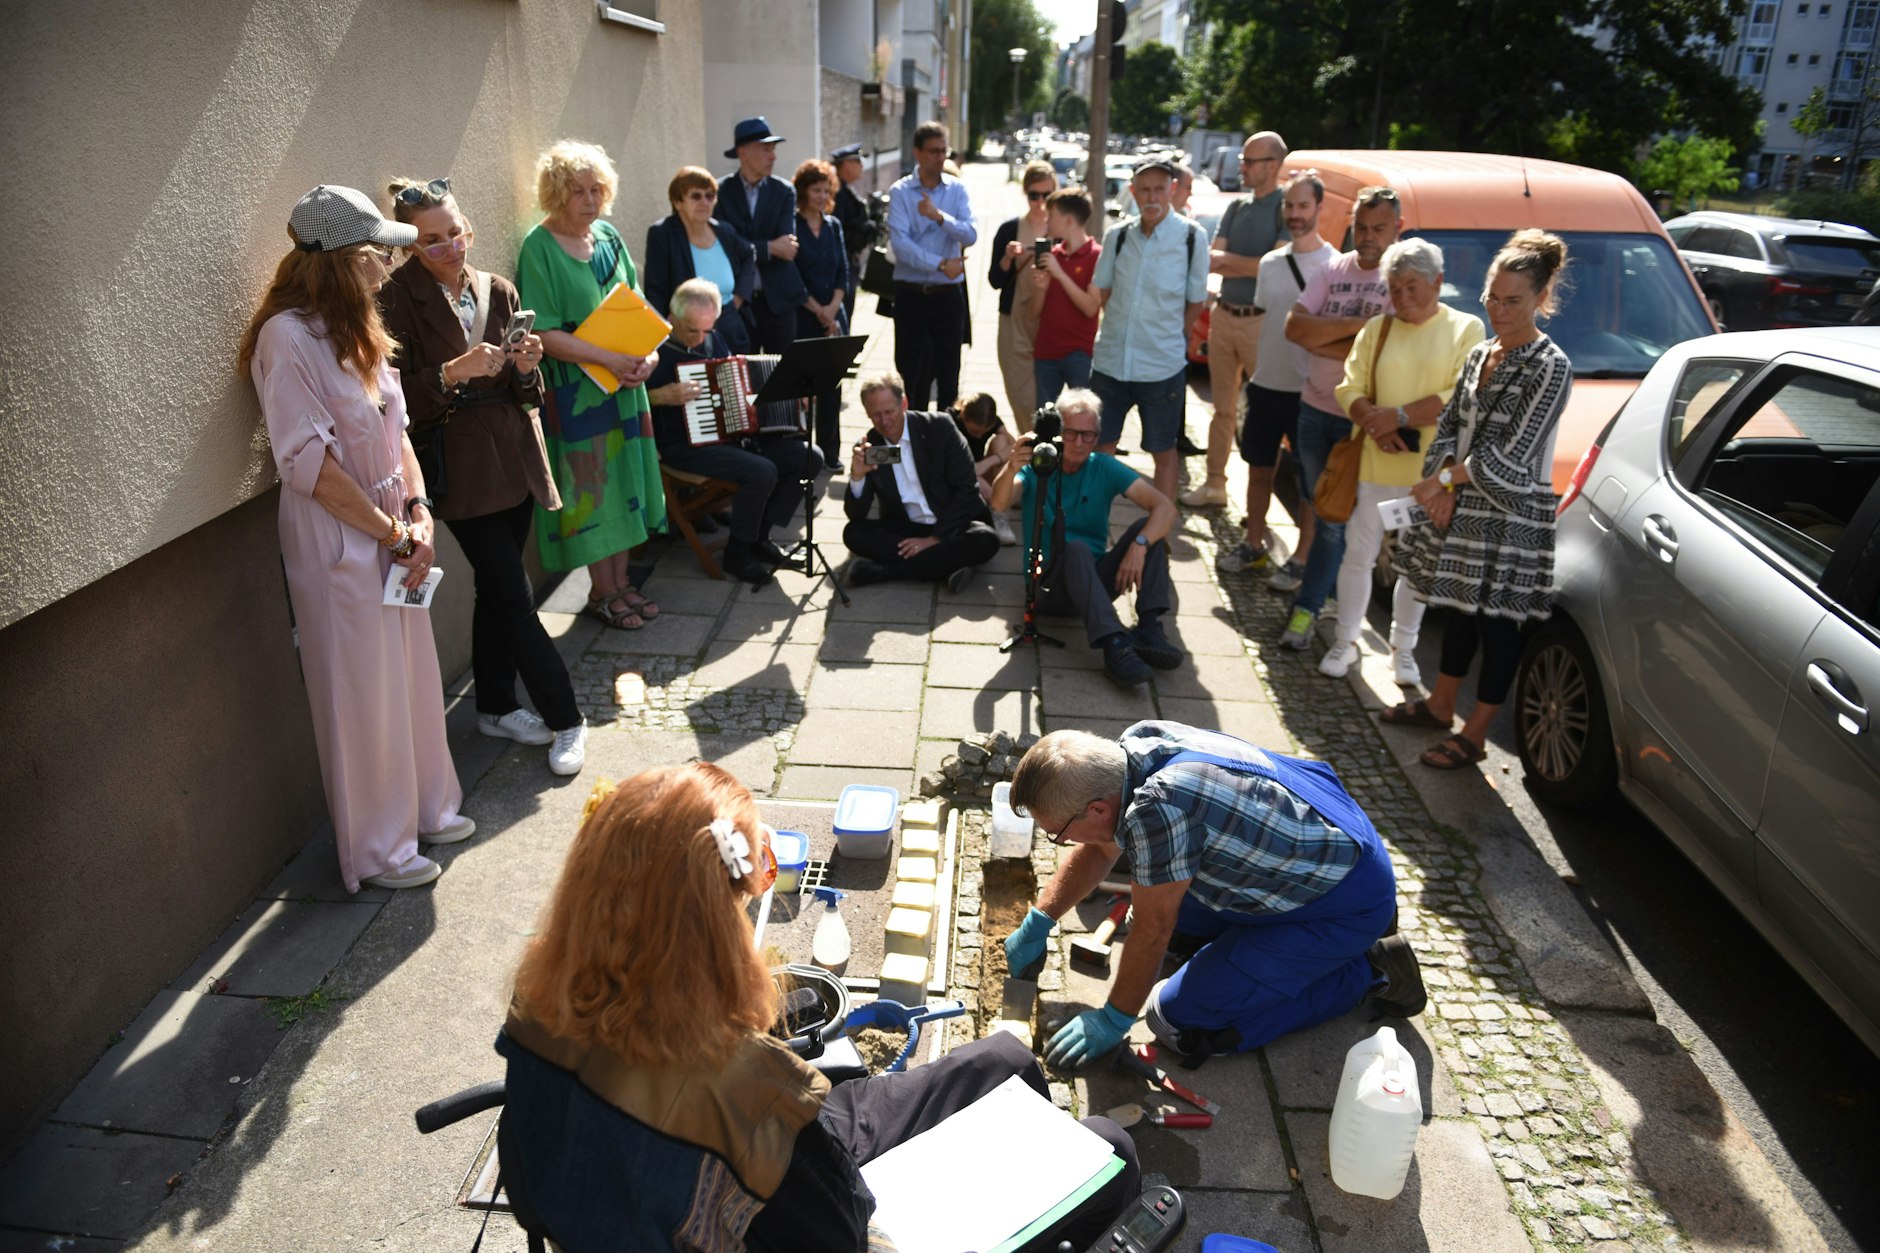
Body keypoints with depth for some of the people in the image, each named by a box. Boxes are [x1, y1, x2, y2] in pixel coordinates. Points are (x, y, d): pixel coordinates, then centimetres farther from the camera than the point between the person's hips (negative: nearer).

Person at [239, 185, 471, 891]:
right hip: (337, 547, -8)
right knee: (362, 696, 4)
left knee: (413, 678, 18)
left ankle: (425, 807, 37)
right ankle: (377, 852, 21)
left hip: (393, 535, 8)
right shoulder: (287, 337, -19)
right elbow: (308, 463, -21)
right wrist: (394, 530, -15)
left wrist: (419, 512, -4)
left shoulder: (356, 328, 9)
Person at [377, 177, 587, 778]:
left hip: (515, 456, 5)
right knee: (513, 595, -7)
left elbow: (524, 391, 11)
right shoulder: (398, 299, -7)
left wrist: (525, 366, -10)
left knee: (497, 588, 13)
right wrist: (454, 372, -26)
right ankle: (565, 717, 3)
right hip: (461, 465, -5)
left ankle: (496, 707, 27)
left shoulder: (498, 291, 9)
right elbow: (400, 396, -12)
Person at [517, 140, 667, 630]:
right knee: (590, 484, 1)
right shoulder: (538, 248, -10)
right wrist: (608, 359, -22)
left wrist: (648, 352, -9)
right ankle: (602, 591, 13)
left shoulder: (608, 236, 8)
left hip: (624, 384, 6)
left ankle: (621, 581, 22)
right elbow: (543, 333, -15)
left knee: (625, 476, 10)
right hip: (573, 390, -6)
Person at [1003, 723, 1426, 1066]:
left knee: (1181, 1023, -8)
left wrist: (1113, 1020, -6)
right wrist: (1037, 924, 10)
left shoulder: (1158, 808, -35)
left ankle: (1367, 971, 3)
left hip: (1347, 902, -9)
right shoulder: (1135, 743, -9)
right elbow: (1099, 849, 9)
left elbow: (1152, 929, -21)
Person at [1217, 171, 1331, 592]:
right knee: (1259, 467, 14)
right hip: (1265, 384, 6)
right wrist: (1252, 374, 13)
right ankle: (1253, 545, 28)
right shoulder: (1270, 263, 9)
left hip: (1309, 389, -6)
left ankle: (1302, 559, 12)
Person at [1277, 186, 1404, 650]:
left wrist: (1321, 341, -12)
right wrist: (1357, 324, -16)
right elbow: (1295, 327, -6)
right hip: (1315, 407, 5)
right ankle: (1323, 579, 34)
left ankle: (1307, 608, 4)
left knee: (1335, 520, -2)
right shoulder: (1333, 269, 7)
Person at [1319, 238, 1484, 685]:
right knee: (1359, 553, 5)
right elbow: (1350, 389, 2)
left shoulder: (1466, 329, 0)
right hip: (1375, 465, 2)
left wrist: (1398, 416, -17)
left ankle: (1403, 648, 22)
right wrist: (1375, 426, -16)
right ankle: (1346, 640, 19)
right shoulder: (1377, 329, 9)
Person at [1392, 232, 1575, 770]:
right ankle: (1440, 705, 34)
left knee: (1496, 621, 2)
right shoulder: (1480, 354, 9)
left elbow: (1512, 455, -18)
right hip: (1461, 507, 7)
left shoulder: (1550, 367, -14)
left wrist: (1445, 479, -13)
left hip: (1510, 517, -7)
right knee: (1458, 608, 18)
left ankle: (1473, 736, 12)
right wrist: (1443, 485, -6)